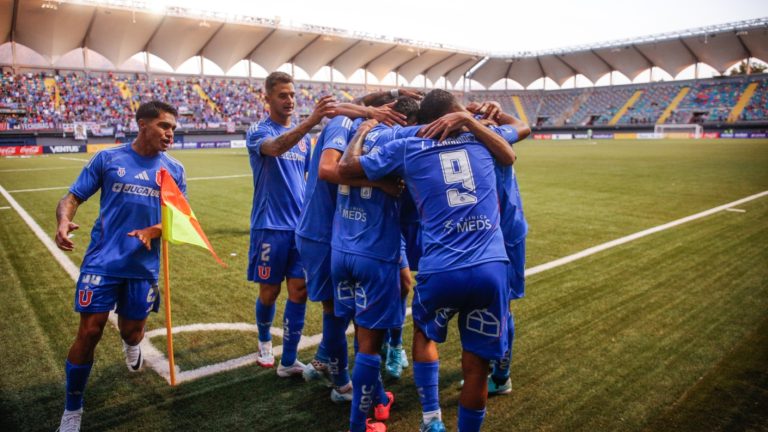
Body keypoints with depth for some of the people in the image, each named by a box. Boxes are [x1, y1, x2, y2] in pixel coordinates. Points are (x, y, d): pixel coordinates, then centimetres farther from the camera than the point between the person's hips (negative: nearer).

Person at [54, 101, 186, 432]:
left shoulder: (174, 170, 6)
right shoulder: (107, 159, 1)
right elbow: (72, 197, 0)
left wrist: (153, 231, -16)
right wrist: (63, 222, -22)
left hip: (144, 265, 2)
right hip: (103, 260, -2)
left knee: (132, 331, 11)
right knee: (90, 332, -4)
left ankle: (131, 343, 52)